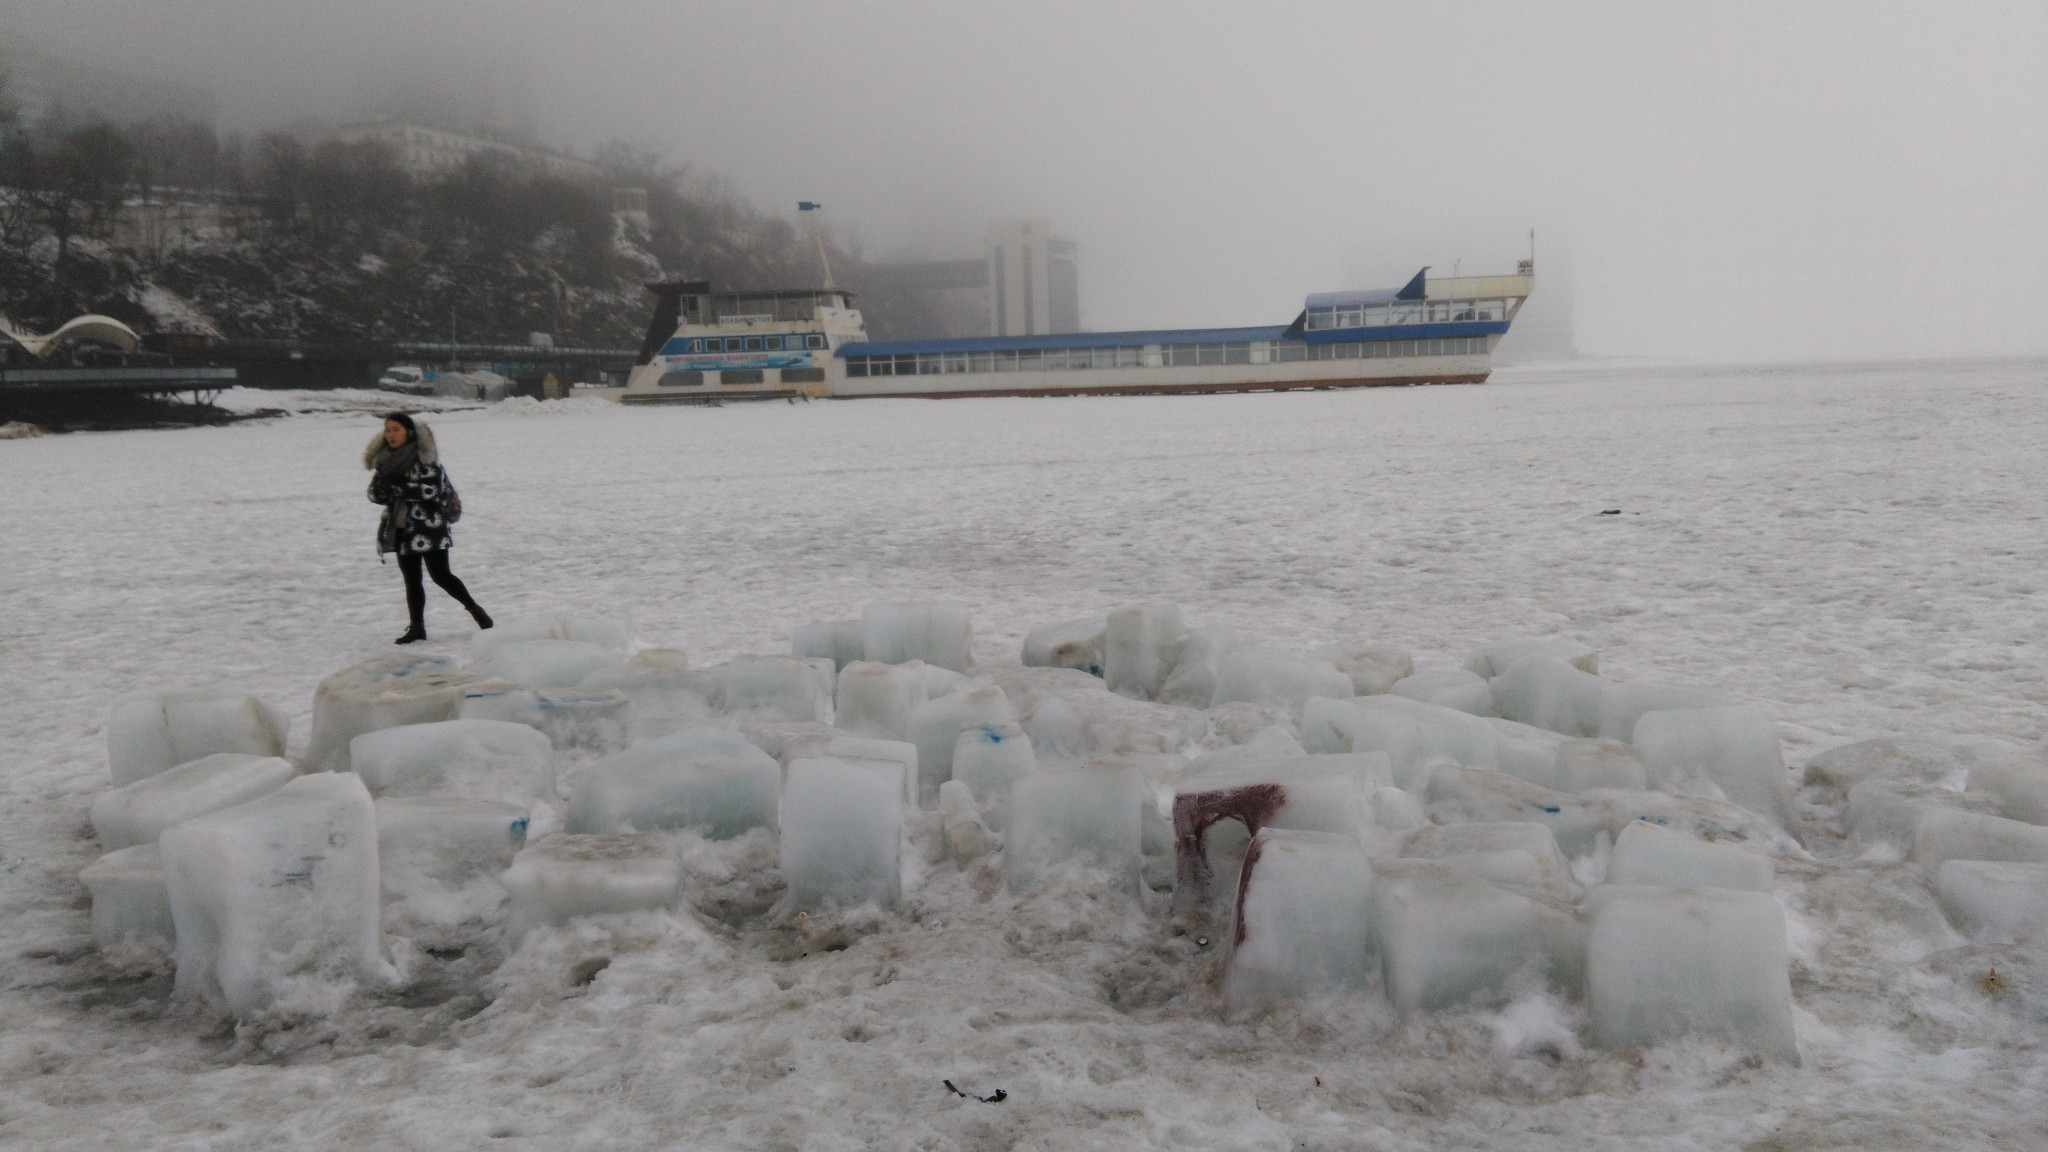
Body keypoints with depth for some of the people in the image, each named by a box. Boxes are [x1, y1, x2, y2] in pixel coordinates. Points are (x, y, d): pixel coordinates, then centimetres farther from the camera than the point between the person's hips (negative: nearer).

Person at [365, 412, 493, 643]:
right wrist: (391, 493, -15)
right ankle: (417, 627, 12)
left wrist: (399, 489, -19)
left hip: (429, 527, -6)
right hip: (401, 529, 6)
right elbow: (375, 493, 7)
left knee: (440, 575, -5)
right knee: (411, 579, 7)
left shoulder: (425, 457, -10)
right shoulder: (384, 459, 10)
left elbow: (433, 489, -20)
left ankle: (476, 610, 12)